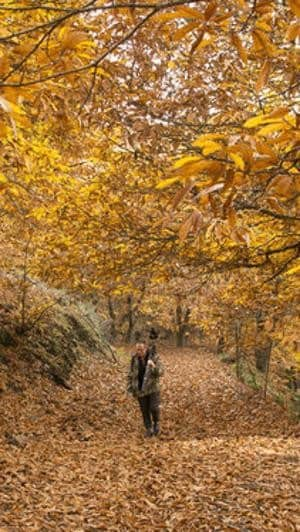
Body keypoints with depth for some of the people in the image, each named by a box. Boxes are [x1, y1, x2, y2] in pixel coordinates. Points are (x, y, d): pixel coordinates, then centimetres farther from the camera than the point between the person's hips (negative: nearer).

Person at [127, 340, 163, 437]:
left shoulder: (154, 357, -10)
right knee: (145, 411, 6)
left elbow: (160, 372, -12)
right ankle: (149, 429, 22)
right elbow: (130, 374, 7)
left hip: (153, 387, -2)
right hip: (140, 389, 2)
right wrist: (130, 388, 4)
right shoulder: (134, 359, -2)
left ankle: (156, 423, 21)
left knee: (154, 408, -8)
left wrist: (154, 366, -33)